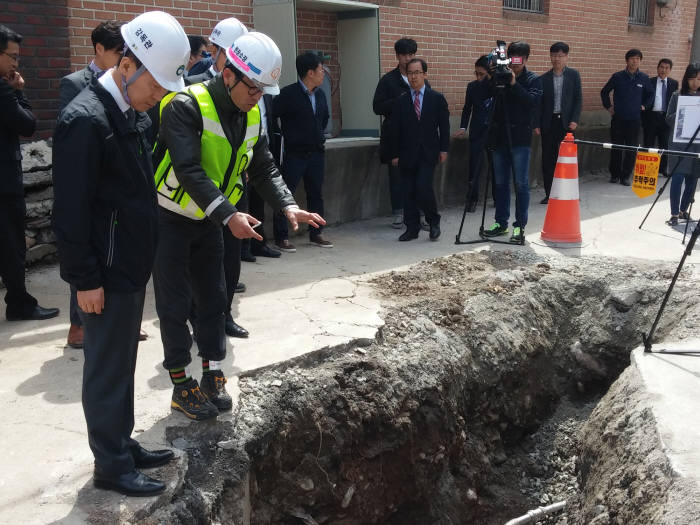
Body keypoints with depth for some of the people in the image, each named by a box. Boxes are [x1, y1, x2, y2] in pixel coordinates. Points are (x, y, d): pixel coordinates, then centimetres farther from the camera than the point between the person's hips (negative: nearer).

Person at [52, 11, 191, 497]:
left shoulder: (135, 112, 9)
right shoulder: (86, 120, -20)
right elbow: (71, 211, -20)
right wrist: (85, 279, -18)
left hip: (132, 264, 9)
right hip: (106, 273, -9)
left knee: (122, 364, 19)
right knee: (107, 370, 4)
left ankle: (123, 444, 33)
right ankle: (111, 466, 18)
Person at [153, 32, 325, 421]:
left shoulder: (252, 115, -1)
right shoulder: (186, 107, -25)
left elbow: (264, 168, 3)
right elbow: (189, 170, -33)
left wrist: (289, 206, -14)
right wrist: (229, 215, -42)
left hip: (208, 221, 7)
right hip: (169, 221, -6)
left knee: (213, 300, 11)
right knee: (175, 305, 1)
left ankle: (213, 376, 23)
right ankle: (182, 386, 14)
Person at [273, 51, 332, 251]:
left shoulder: (320, 95, 10)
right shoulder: (288, 94, -13)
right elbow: (271, 115, -12)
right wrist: (285, 136, -6)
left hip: (316, 153, 7)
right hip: (294, 154, -7)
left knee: (316, 193, 12)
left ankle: (315, 234, 22)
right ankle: (281, 237, 4)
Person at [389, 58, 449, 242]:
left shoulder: (437, 98, 4)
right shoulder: (401, 101, 6)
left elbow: (444, 125, 6)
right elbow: (395, 130, 6)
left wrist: (444, 149, 1)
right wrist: (395, 154, 2)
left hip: (428, 152, -2)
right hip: (407, 153, 2)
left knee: (423, 186, -16)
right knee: (408, 192, 2)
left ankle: (434, 221, 6)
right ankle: (412, 228, 13)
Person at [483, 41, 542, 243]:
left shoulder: (533, 80, 0)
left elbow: (533, 101, -17)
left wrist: (514, 84, -22)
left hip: (520, 138, -4)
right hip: (500, 136, 4)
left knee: (521, 184, -2)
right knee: (500, 182, 11)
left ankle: (520, 225, 4)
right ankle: (501, 222, 20)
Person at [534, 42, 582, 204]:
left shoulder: (573, 75, 5)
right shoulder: (544, 78, 7)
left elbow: (578, 99, 3)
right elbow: (539, 103, 7)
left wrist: (574, 120, -7)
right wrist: (536, 124, 0)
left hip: (566, 122, -1)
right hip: (549, 123, 1)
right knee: (548, 159, 2)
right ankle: (549, 194, 9)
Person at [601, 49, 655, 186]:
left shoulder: (643, 78, 3)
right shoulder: (617, 76, 0)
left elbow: (650, 94, 20)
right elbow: (604, 91, 11)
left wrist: (644, 105, 9)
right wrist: (608, 106, 7)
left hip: (634, 119, 1)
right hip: (618, 118, -1)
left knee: (632, 148, 0)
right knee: (616, 147, 4)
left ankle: (626, 176, 8)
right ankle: (614, 174, 16)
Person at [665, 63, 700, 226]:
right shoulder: (677, 96, 3)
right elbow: (669, 120, 1)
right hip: (680, 144, -2)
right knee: (677, 178, -8)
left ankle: (683, 210, 24)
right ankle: (674, 214, -1)